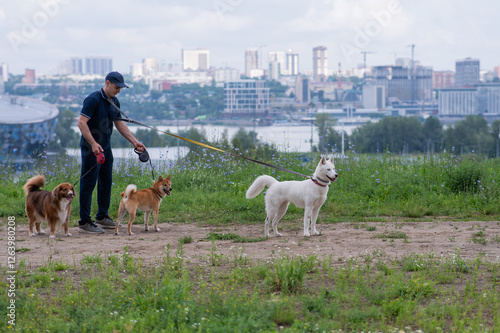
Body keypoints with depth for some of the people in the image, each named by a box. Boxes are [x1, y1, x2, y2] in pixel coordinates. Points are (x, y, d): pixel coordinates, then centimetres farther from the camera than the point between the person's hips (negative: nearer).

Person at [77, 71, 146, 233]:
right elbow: (81, 123, -23)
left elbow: (120, 124, 17)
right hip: (91, 148, -8)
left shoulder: (114, 102, 9)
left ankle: (102, 217, 24)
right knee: (88, 183, -5)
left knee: (106, 182, 12)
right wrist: (93, 144, -31)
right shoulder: (93, 100, -17)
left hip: (105, 147, 8)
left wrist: (134, 141, 7)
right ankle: (84, 221, -2)